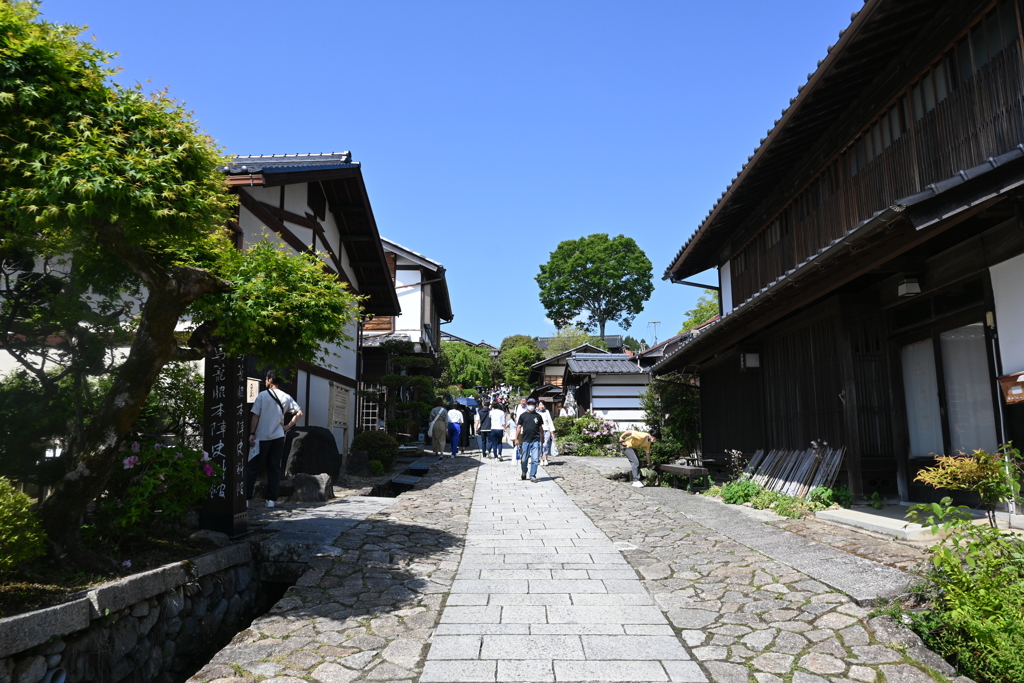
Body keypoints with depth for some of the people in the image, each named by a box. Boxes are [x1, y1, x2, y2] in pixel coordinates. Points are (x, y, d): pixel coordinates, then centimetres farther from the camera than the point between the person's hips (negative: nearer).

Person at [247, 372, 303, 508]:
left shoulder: (262, 395, -3)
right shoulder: (286, 398, 5)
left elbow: (255, 416, -6)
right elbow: (299, 413, 2)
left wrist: (252, 434, -3)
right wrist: (287, 426, 5)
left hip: (262, 437, -2)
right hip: (278, 437, 3)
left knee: (254, 467, 4)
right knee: (274, 468, 7)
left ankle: (246, 498, 2)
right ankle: (271, 499, 5)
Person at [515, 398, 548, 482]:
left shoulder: (538, 416, 8)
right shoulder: (523, 415, 5)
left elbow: (541, 428, 18)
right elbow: (519, 427, 6)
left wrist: (542, 438, 23)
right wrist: (516, 439, 2)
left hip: (536, 441, 0)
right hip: (525, 440, 0)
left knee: (535, 460, -4)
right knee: (524, 459, 8)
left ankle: (533, 476, 5)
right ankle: (524, 472, 32)